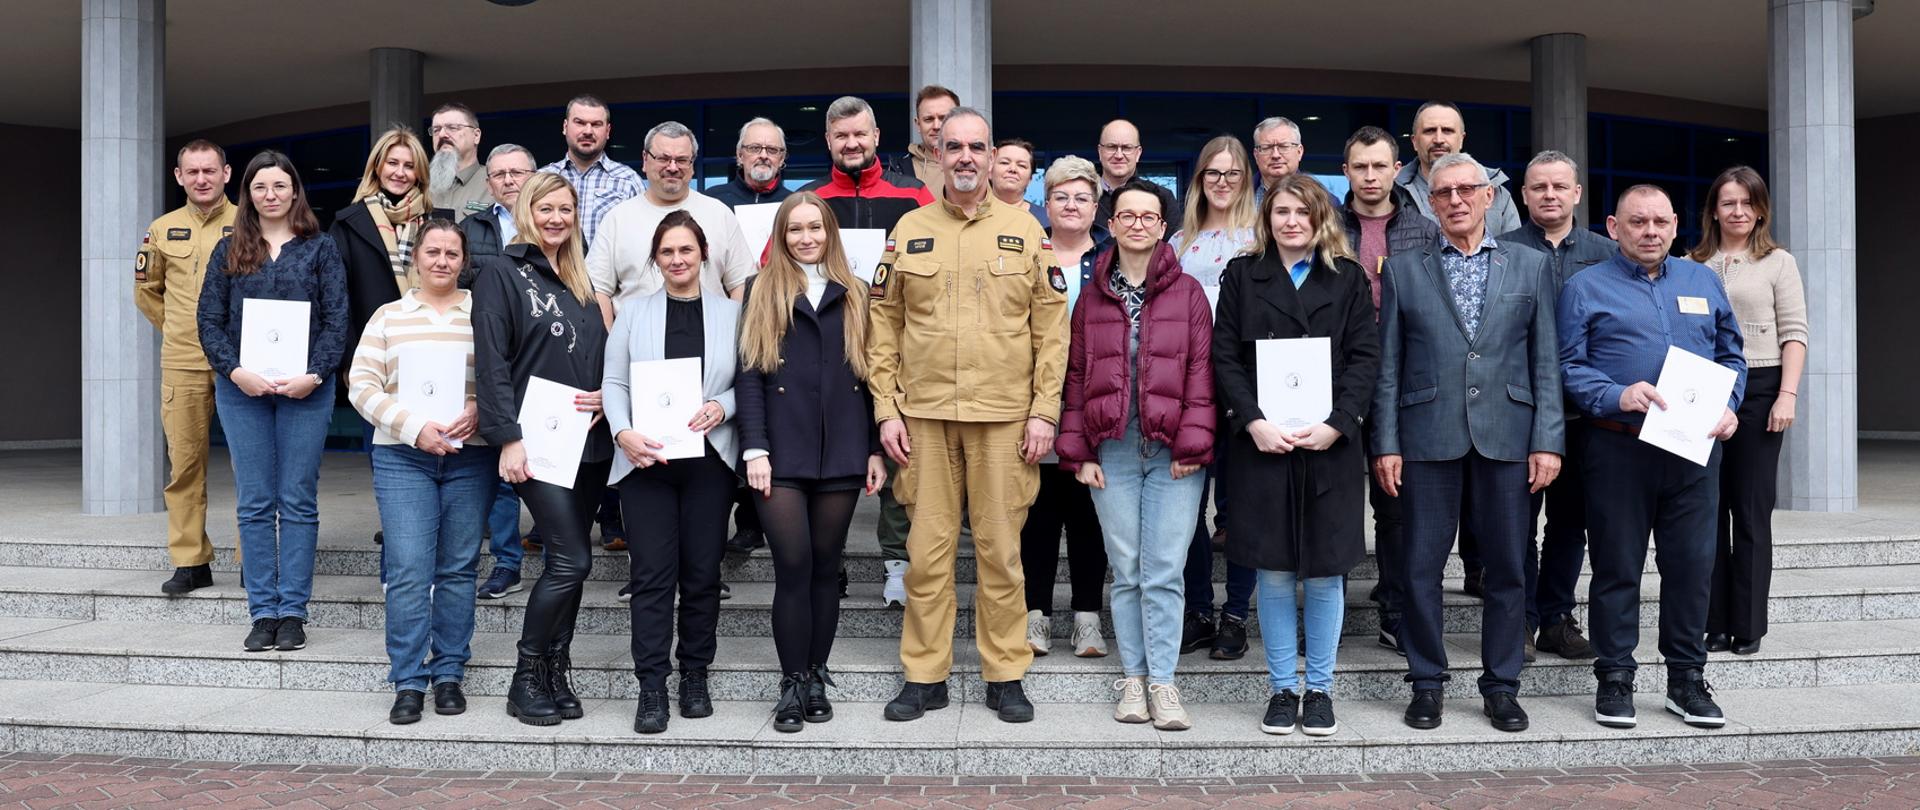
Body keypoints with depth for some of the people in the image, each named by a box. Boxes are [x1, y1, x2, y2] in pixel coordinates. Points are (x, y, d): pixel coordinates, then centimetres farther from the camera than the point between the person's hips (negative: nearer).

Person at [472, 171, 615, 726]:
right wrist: (506, 437, -16)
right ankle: (526, 679, 4)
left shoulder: (580, 281, 17)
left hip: (588, 441, 6)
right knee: (572, 560, -11)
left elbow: (603, 353, 22)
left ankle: (555, 676, 18)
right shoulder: (500, 273, -2)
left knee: (567, 562, 8)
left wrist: (604, 395, 2)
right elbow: (491, 362, -10)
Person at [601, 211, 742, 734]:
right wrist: (623, 433, -12)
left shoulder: (731, 314, 8)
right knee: (652, 572, -4)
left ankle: (695, 676, 19)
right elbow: (614, 382, 4)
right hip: (645, 460, 0)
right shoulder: (633, 313, 9)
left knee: (702, 572, 5)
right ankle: (651, 686, 2)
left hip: (709, 459, 1)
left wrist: (721, 407, -12)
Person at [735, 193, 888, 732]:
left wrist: (875, 450, 6)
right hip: (782, 454, -2)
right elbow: (748, 375, 1)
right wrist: (754, 449, -8)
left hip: (841, 454, 2)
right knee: (793, 567, -7)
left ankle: (816, 678, 17)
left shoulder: (854, 296, 13)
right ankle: (793, 684, 4)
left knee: (826, 567, 7)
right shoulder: (761, 294, 8)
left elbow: (868, 376, 12)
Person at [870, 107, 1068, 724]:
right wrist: (886, 409, 0)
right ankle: (925, 675, 17)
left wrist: (1044, 410, -4)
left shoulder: (1024, 230, 6)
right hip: (923, 415, 1)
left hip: (1005, 417, -1)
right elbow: (884, 324, 8)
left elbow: (1051, 326, 3)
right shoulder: (909, 231, 8)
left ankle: (1005, 677, 17)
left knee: (1001, 552, 5)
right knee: (928, 551, 5)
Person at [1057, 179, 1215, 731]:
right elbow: (1076, 377, 10)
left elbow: (1200, 371, 0)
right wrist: (1078, 452, 4)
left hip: (1174, 456, -2)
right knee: (1126, 572, 6)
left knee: (1164, 572, -3)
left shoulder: (1187, 292, 4)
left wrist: (1193, 443, -7)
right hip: (1112, 453, 2)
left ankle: (1162, 682, 4)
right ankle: (1133, 679, 15)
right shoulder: (1093, 296, 10)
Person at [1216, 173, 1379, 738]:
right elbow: (1225, 357, 2)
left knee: (1325, 571, 3)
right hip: (1262, 443, 0)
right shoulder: (1242, 275, 9)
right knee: (1274, 570, 3)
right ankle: (1282, 688, 15)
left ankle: (1319, 689, 15)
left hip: (1328, 443, 0)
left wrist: (1337, 423, -12)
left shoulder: (1347, 277, 10)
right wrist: (1253, 421, -12)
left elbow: (1365, 356, 2)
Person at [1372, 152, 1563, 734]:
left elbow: (1545, 363, 7)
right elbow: (1388, 366, 5)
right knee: (1421, 567, 2)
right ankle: (1426, 684, 16)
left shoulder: (1531, 267, 10)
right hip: (1428, 438, -1)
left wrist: (1548, 440, -1)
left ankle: (1501, 687, 18)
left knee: (1507, 569, 6)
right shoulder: (1403, 271, 8)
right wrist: (1386, 444, -2)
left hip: (1507, 438, 1)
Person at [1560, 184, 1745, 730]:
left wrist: (1729, 405, -1)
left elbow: (1732, 355, 17)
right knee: (1616, 566, 3)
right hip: (1618, 449, -3)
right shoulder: (1586, 289, 3)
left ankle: (1687, 679, 20)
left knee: (1692, 563, 7)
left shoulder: (1703, 281, 15)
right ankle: (1615, 679, 13)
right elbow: (1568, 367, -4)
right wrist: (1616, 397, -20)